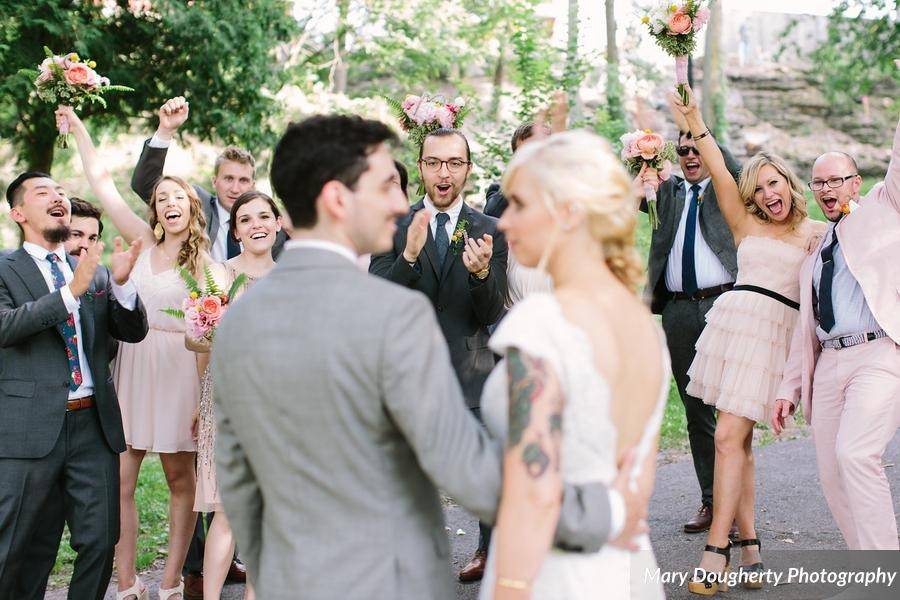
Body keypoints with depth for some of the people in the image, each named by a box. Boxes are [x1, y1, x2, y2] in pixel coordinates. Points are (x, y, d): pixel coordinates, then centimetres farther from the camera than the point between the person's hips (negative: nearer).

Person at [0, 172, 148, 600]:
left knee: (100, 541, 7)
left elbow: (133, 332, 8)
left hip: (94, 424, 4)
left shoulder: (95, 272, 14)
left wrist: (121, 283, -10)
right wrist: (72, 291, -24)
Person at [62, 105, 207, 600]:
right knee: (119, 481, -2)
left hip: (177, 370, -2)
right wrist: (77, 125, 3)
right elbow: (101, 182, 6)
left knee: (180, 479, 6)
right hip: (132, 367, 2)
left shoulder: (203, 262, 3)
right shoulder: (143, 242, 7)